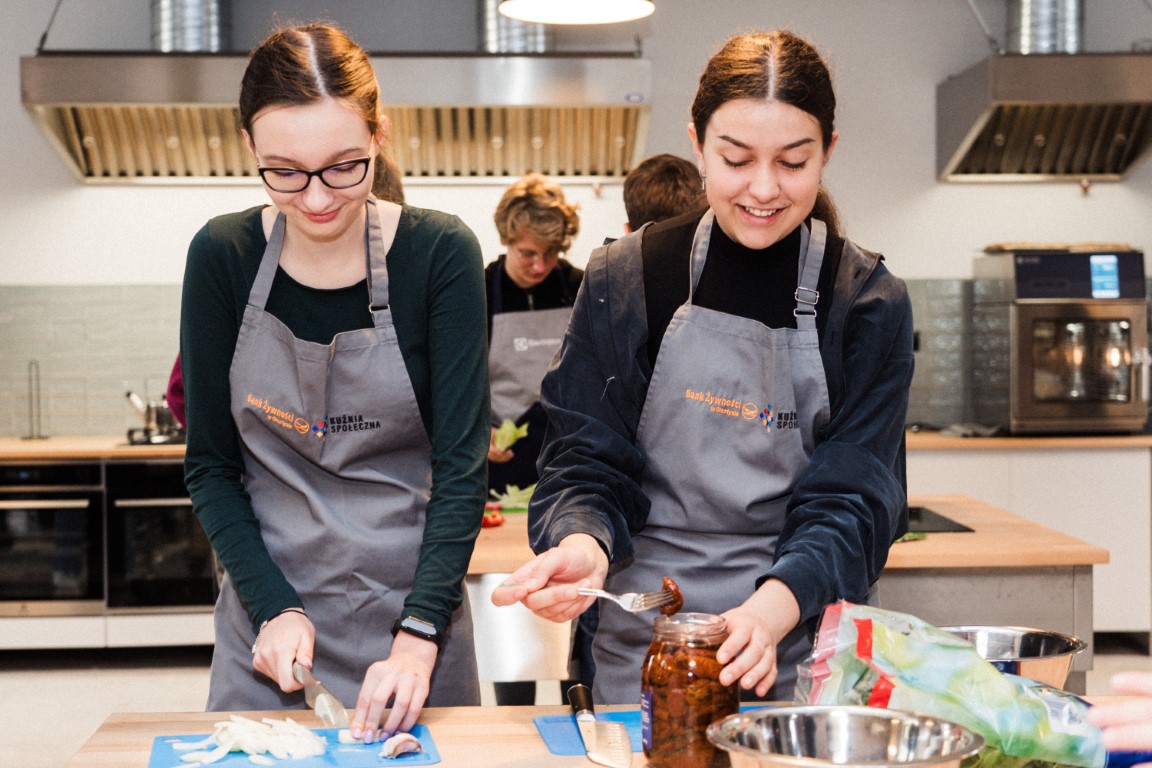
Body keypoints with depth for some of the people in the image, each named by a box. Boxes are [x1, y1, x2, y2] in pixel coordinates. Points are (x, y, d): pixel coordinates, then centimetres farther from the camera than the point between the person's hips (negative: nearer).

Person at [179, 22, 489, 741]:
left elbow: (462, 465, -12)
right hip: (269, 608, 2)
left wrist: (419, 635, -22)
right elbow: (210, 463, 0)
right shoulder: (223, 257, -5)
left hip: (412, 603, -1)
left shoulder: (439, 253, -11)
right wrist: (275, 606, -11)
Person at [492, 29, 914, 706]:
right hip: (641, 650, 1)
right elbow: (587, 465, -2)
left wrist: (771, 610, -28)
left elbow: (850, 501, -10)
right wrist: (583, 547, -25)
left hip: (798, 656, 0)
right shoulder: (624, 279, -2)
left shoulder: (870, 304, -3)